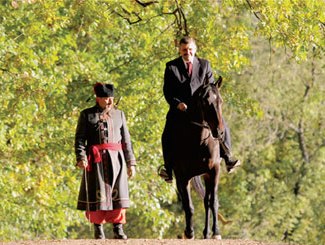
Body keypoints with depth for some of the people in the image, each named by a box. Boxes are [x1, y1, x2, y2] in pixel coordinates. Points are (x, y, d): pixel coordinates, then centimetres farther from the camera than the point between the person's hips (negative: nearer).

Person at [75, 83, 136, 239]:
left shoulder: (119, 114, 14)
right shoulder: (87, 115, 5)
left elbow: (126, 140, 14)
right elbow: (80, 139, -1)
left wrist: (130, 163, 9)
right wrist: (81, 158, -15)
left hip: (116, 159, 3)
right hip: (96, 160, -3)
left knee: (118, 195, -1)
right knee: (98, 196, -2)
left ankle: (118, 228, 4)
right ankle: (98, 229, 5)